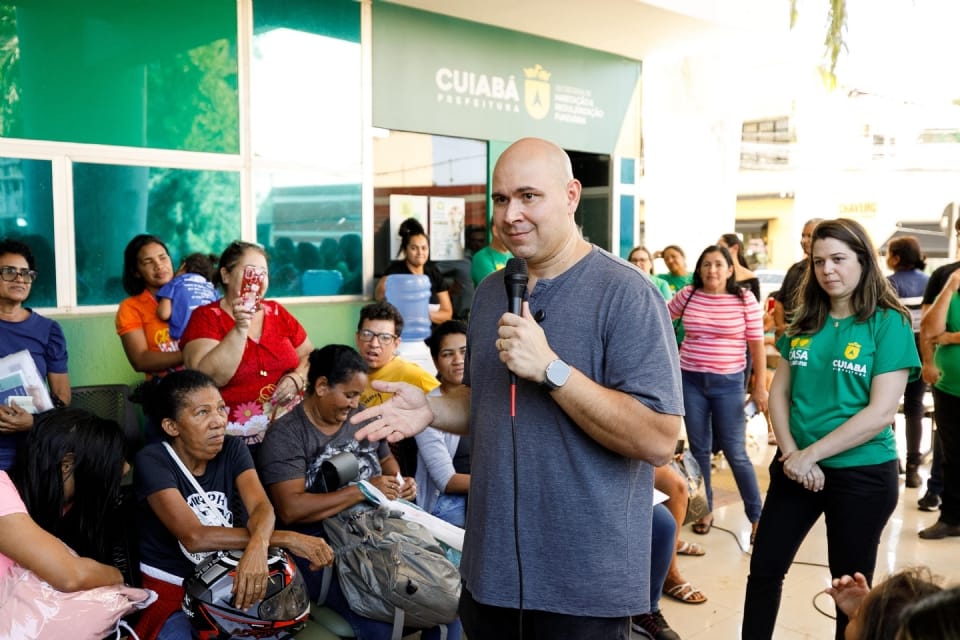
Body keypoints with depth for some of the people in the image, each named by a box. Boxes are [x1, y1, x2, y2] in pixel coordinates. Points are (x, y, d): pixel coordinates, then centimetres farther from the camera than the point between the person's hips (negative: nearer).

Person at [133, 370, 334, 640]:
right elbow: (194, 537, -23)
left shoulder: (233, 449, 1)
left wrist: (257, 546, -39)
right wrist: (287, 539, -26)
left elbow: (261, 507, -15)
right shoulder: (153, 462, -14)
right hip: (173, 592, -4)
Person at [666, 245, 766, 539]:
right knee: (699, 450, 11)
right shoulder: (687, 295, 0)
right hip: (691, 381, 3)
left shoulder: (745, 301, -6)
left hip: (728, 384, -3)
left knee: (735, 454, -1)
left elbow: (757, 345, -3)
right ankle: (705, 510, 25)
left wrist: (760, 387, -4)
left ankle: (756, 516, 12)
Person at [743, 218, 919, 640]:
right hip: (795, 467, 5)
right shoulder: (805, 322, 5)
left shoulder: (889, 324, -11)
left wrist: (812, 454, -18)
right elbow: (779, 391, 6)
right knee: (764, 570, 9)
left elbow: (881, 411, -17)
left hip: (861, 473, -5)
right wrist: (790, 451, -10)